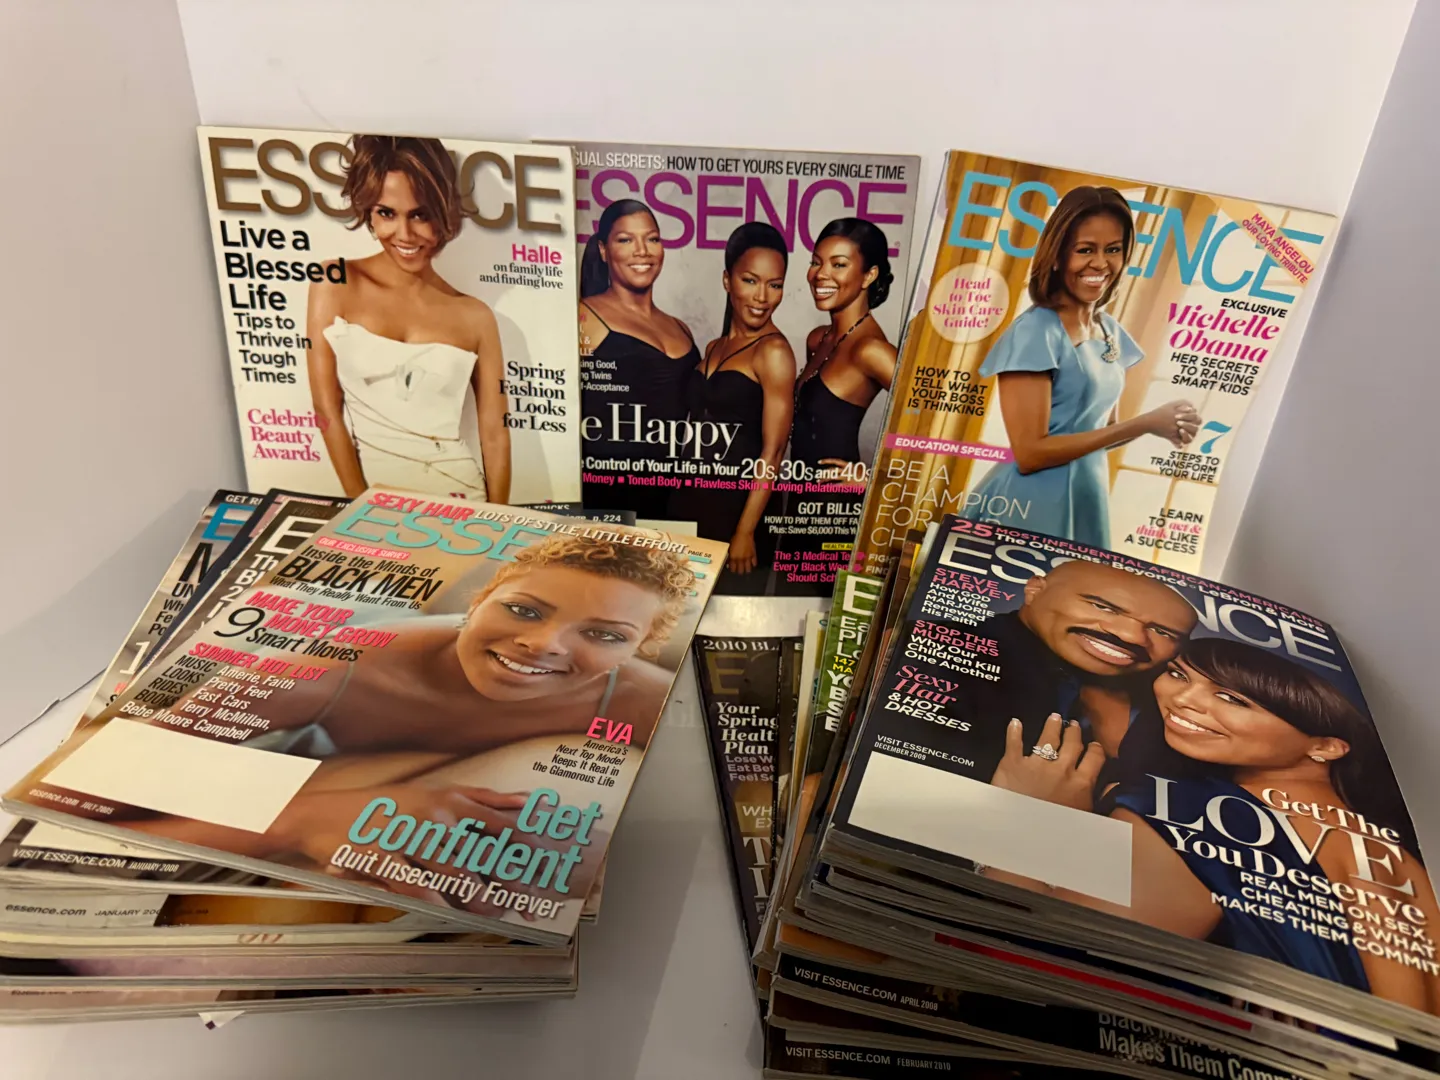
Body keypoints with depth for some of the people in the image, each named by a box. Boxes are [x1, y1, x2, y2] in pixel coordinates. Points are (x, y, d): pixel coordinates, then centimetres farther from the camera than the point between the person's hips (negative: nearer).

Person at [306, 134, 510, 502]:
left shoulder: (475, 317, 5)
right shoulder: (335, 284, 4)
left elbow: (495, 434, 5)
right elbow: (326, 407, 0)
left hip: (458, 491, 0)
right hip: (371, 485, 0)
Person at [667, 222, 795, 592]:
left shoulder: (773, 351, -10)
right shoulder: (714, 348, 12)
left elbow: (772, 450, -14)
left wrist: (745, 532, -16)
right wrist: (677, 505, 10)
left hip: (735, 511, -7)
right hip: (688, 506, 7)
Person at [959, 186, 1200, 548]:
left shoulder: (1110, 331, 7)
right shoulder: (1035, 330, -15)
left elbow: (1102, 430, 16)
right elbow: (1029, 453, -20)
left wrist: (1161, 424, -5)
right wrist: (1145, 423, -16)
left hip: (1088, 504, 7)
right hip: (1029, 509, -7)